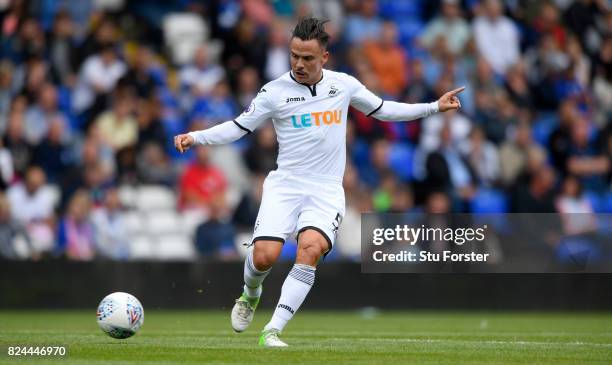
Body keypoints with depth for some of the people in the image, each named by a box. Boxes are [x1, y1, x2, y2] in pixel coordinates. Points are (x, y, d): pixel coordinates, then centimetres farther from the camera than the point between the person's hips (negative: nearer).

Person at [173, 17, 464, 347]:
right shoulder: (274, 92, -1)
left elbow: (383, 110, 21)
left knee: (310, 249, -27)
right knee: (265, 256, -19)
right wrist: (195, 138, -10)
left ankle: (272, 331, -25)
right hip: (285, 185, -1)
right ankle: (250, 296, 20)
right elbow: (237, 127, 4)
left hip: (327, 191, 1)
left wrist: (434, 107, 18)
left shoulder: (344, 85, 7)